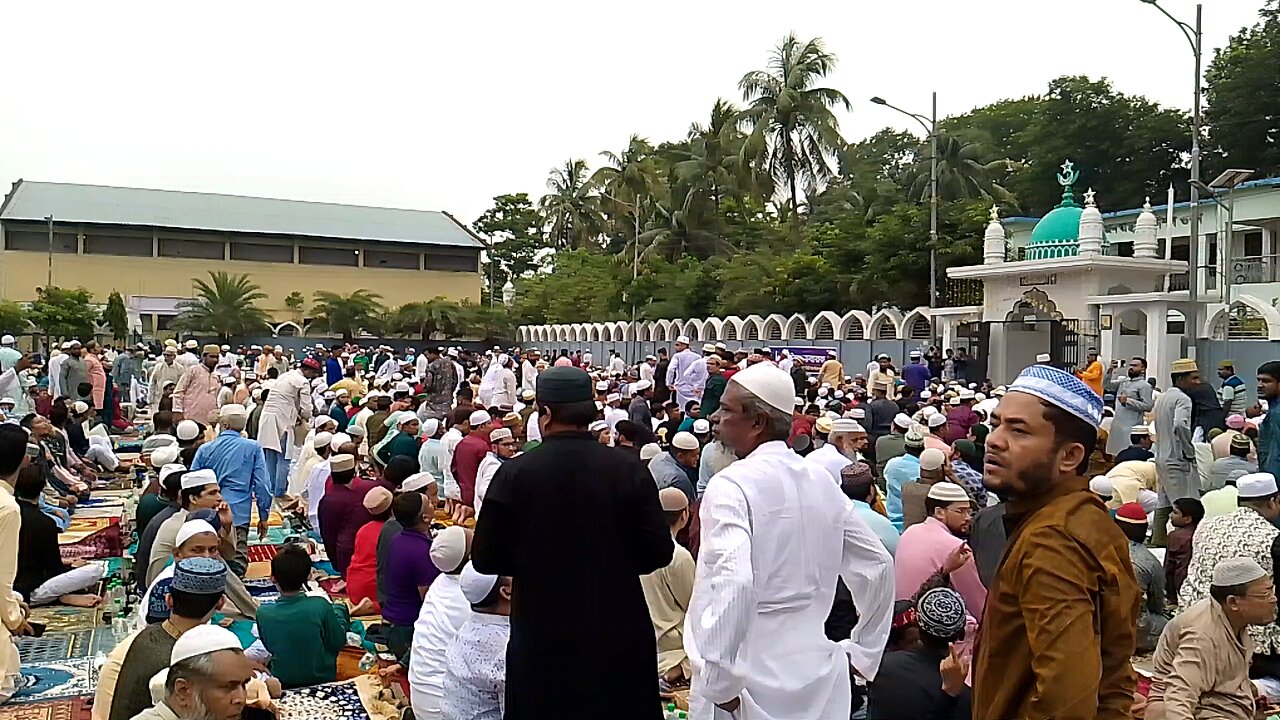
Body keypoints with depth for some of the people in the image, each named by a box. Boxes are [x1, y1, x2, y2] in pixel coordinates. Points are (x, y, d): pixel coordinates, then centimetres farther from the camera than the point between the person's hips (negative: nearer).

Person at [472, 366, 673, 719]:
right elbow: (658, 552, -8)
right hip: (620, 633, 1)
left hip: (542, 635, 0)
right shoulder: (630, 469, -9)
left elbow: (485, 560, -5)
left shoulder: (514, 473, -11)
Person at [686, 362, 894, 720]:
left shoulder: (731, 485, -16)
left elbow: (731, 584, -29)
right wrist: (862, 652, 18)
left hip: (751, 684, -6)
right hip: (820, 680, 6)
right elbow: (878, 566, 11)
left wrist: (718, 683, -21)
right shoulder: (822, 481, 5)